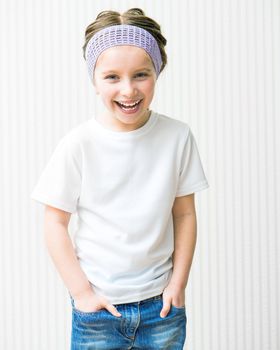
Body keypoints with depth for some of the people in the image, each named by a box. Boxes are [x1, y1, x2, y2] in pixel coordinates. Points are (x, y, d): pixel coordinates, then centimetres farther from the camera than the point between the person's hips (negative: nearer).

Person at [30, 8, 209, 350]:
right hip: (98, 308, -1)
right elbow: (55, 223, -6)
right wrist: (81, 292, -7)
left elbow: (184, 214, 1)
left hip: (160, 302, 2)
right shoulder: (79, 144, -12)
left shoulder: (178, 136, -6)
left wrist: (178, 284, -1)